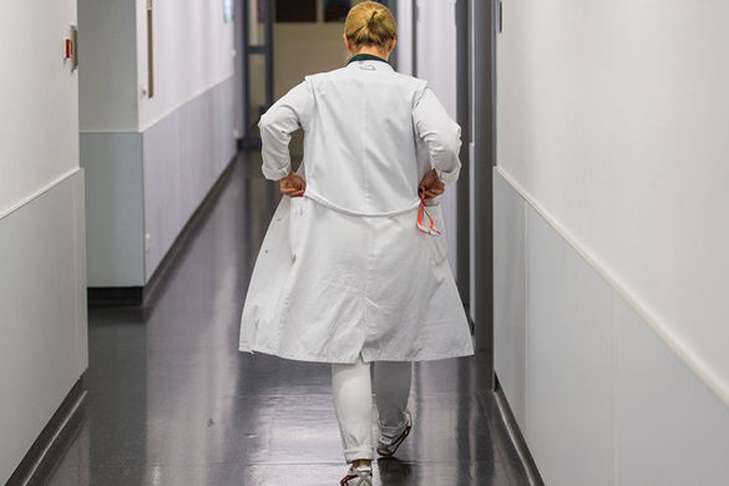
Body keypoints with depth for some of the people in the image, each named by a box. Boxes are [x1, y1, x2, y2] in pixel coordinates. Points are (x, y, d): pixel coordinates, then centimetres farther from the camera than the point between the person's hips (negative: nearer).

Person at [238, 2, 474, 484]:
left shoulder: (321, 86, -2)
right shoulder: (412, 90, -5)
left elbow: (273, 123, -15)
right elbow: (444, 138, -20)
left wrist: (282, 174, -1)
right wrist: (438, 178, -1)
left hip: (336, 234, -1)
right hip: (400, 231, 1)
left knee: (346, 344, 3)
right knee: (395, 332, 21)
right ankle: (392, 429, 42)